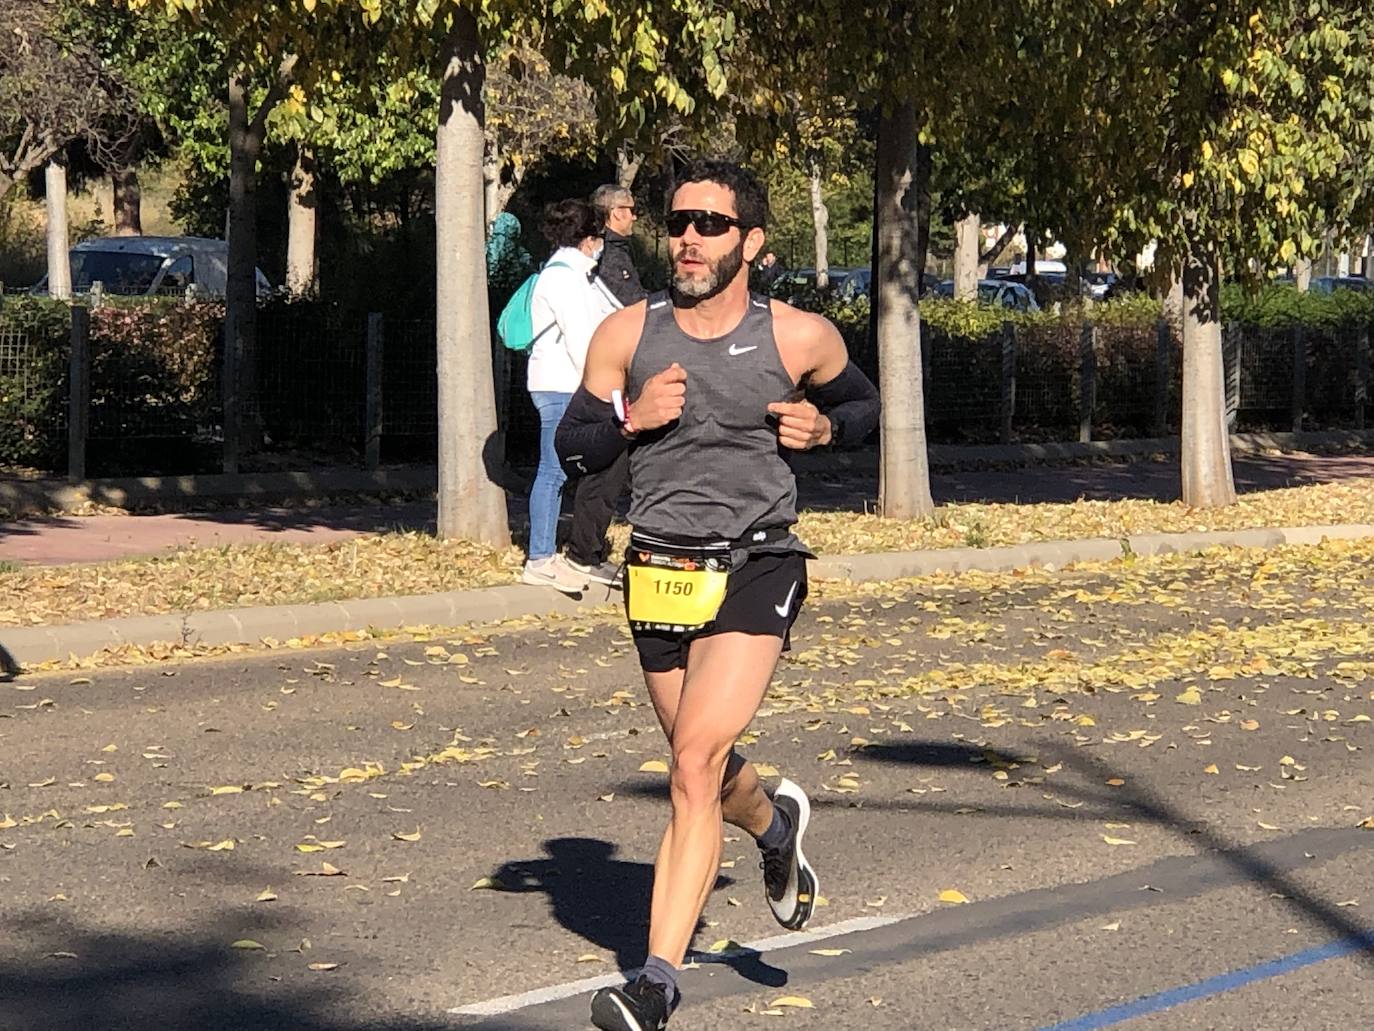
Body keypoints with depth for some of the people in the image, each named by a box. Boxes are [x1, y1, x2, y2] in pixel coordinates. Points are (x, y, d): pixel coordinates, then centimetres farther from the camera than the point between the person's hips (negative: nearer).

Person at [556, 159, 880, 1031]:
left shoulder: (800, 338, -3)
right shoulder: (627, 335, 0)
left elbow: (864, 405, 16)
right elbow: (574, 448, 8)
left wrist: (823, 427, -6)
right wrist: (629, 418, -12)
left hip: (757, 568, -4)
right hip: (660, 573, 4)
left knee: (695, 765, -20)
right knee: (705, 773, 18)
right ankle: (777, 825, 55)